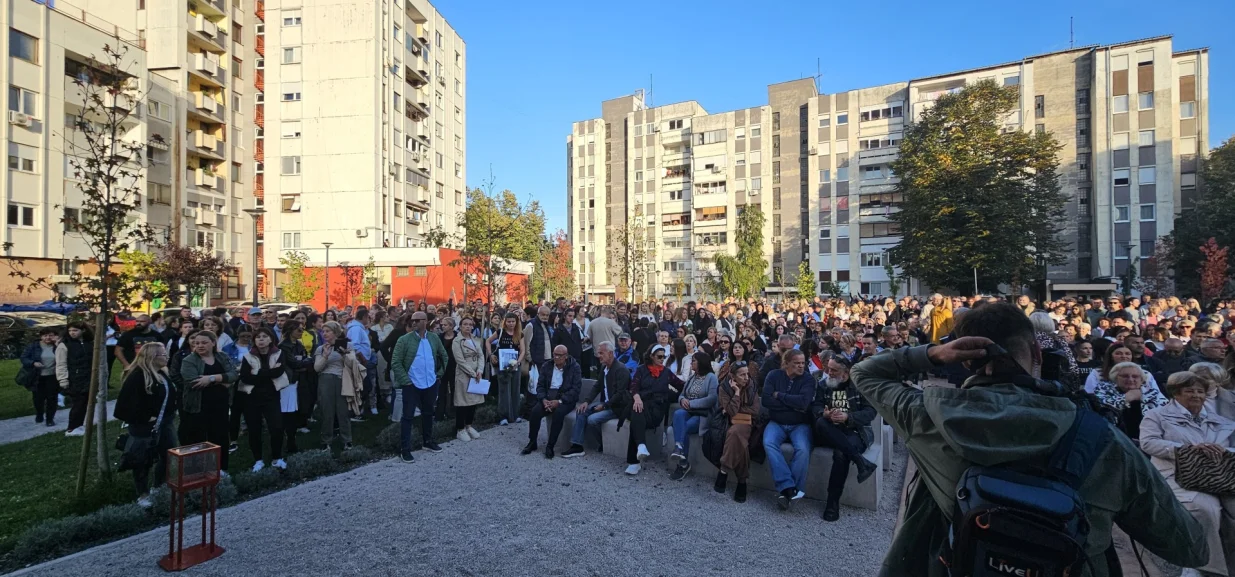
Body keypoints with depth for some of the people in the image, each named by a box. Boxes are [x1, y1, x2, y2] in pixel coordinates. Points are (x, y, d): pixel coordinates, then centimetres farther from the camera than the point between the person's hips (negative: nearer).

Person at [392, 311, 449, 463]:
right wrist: (405, 380, -14)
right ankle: (405, 449, 11)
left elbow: (444, 355, 15)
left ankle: (428, 441, 33)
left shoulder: (434, 338, 2)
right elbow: (395, 363, -9)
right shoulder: (404, 340, -9)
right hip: (411, 384, -4)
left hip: (430, 383, 4)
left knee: (428, 413, 17)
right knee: (408, 416, 1)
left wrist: (440, 373, 8)